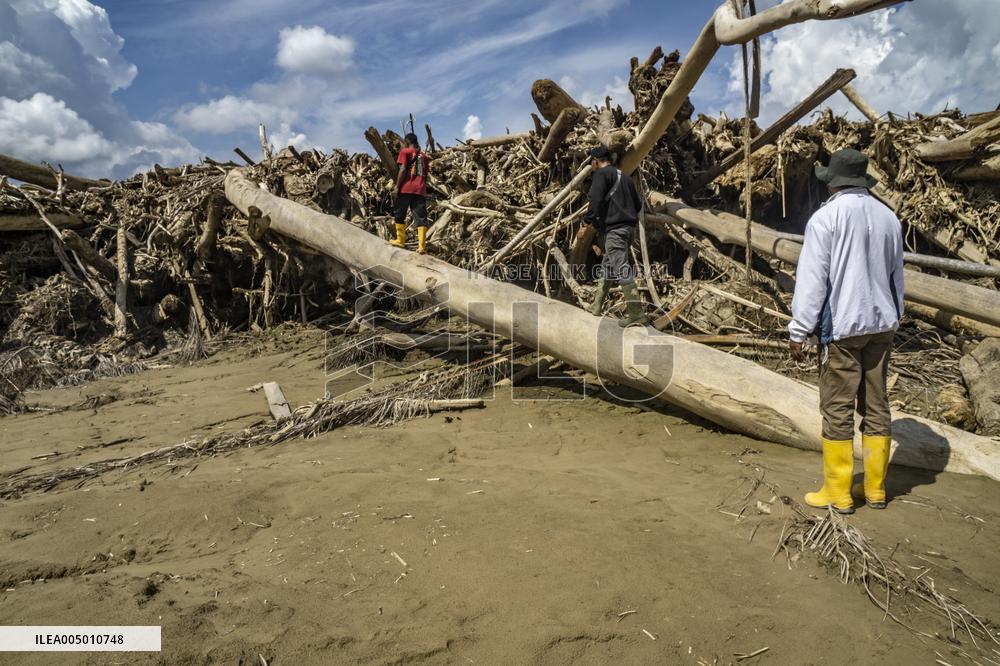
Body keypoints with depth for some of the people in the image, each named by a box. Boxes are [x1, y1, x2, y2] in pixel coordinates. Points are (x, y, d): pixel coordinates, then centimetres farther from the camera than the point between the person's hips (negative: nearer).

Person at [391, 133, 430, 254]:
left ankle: (401, 240, 13)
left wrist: (397, 186, -5)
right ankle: (422, 246, -7)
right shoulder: (424, 155, 18)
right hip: (420, 190, 4)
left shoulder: (405, 151, 3)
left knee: (399, 215, 11)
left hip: (406, 189, -4)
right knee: (421, 218, 0)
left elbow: (403, 169, -8)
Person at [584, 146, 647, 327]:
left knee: (622, 270, -12)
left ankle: (636, 314, -16)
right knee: (607, 266, 19)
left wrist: (588, 222, -12)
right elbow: (638, 204, 22)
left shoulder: (601, 174, -4)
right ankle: (596, 306, 27)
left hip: (613, 230, -9)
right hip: (629, 228, 9)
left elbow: (596, 200, -18)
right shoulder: (624, 177, 21)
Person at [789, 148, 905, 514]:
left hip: (842, 326, -7)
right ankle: (875, 488, 22)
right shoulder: (888, 217, 9)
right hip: (882, 324, 7)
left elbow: (811, 279, -14)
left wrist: (798, 330, -9)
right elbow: (896, 276, 17)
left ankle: (838, 492, 7)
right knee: (876, 405, 12)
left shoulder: (827, 217, -11)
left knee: (838, 409, 0)